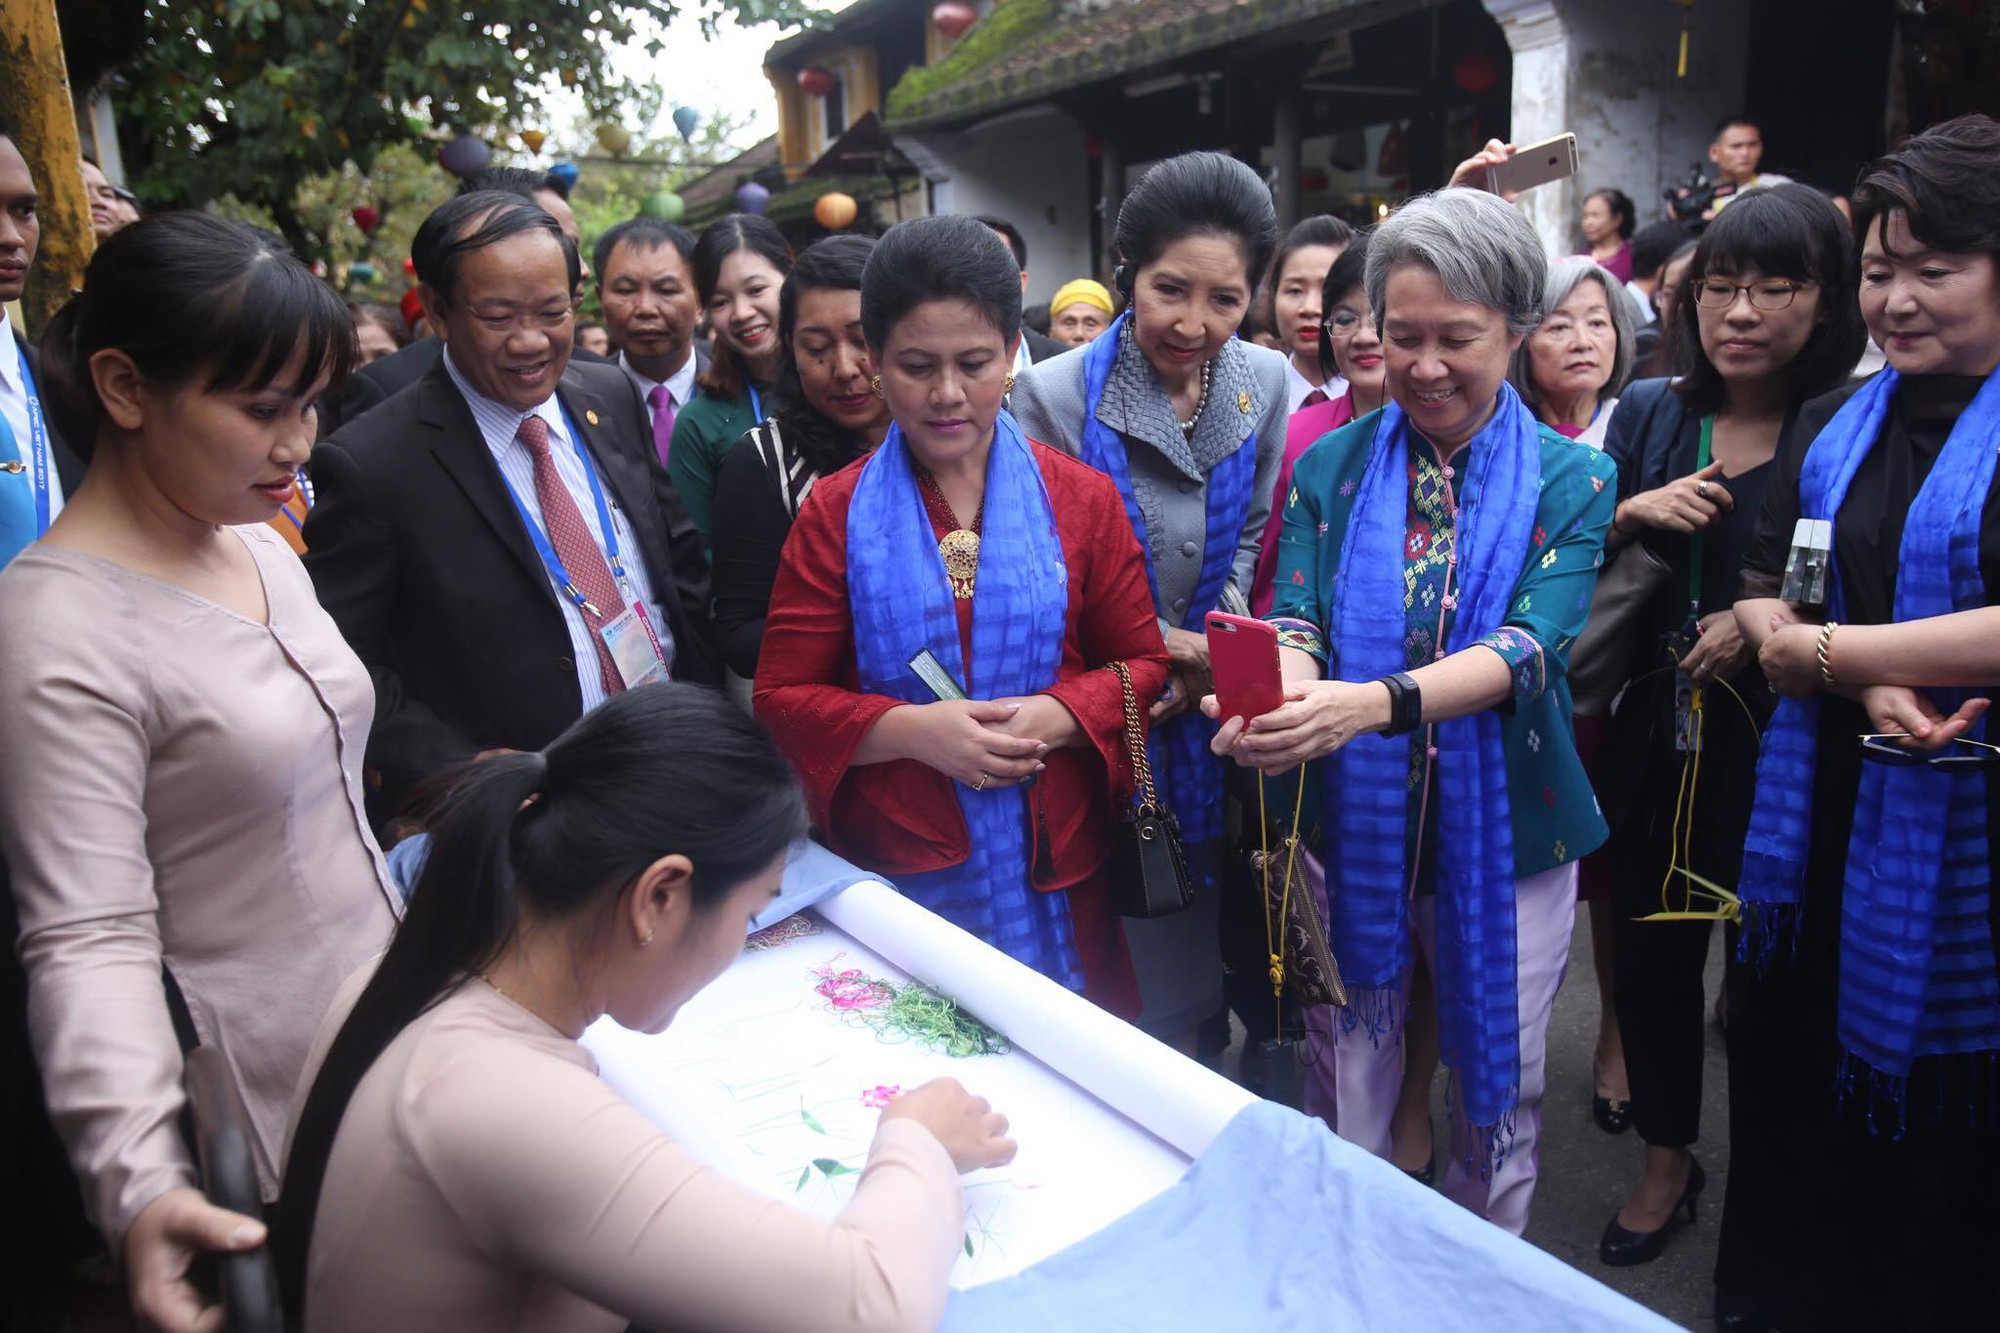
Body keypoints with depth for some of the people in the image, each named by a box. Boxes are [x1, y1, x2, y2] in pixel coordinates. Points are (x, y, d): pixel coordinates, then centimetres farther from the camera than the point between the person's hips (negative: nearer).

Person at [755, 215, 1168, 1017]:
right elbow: (782, 700, -1)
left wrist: (1057, 716, -14)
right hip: (891, 875, -1)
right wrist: (909, 730, -17)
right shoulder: (835, 515, 1)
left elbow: (1143, 665, 5)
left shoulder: (1081, 499, 3)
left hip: (1053, 874, 1)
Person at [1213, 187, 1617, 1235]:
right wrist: (1275, 695, -36)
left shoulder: (1571, 480, -5)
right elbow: (1296, 622, -10)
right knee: (1345, 1099, 13)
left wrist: (1376, 702, -39)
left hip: (1508, 832, -1)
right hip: (1353, 824, 1)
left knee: (1499, 1090, 15)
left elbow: (1529, 646, -20)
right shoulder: (1331, 466, 0)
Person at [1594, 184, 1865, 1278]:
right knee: (1650, 953, 15)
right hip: (1654, 737, 4)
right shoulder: (1647, 414, 3)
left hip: (1781, 749, -3)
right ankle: (1667, 1157, 40)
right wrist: (1635, 511, -11)